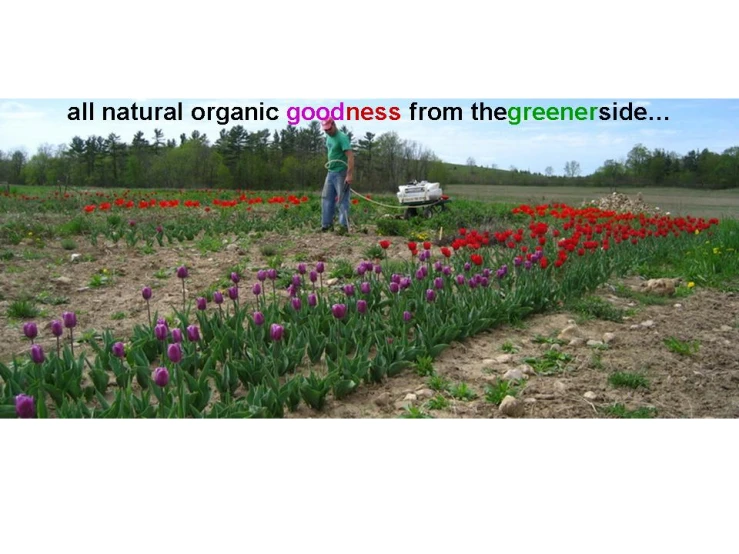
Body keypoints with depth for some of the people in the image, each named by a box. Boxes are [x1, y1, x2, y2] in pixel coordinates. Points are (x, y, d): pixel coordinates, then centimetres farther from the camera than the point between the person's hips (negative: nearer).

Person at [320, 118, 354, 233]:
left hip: (341, 173, -9)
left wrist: (349, 174, -29)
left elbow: (350, 156, -22)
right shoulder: (328, 137, 11)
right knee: (326, 199, 9)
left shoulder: (342, 137, -15)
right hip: (331, 172, 9)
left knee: (342, 200, -5)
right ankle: (326, 225, 15)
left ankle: (344, 226, -2)